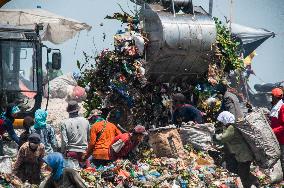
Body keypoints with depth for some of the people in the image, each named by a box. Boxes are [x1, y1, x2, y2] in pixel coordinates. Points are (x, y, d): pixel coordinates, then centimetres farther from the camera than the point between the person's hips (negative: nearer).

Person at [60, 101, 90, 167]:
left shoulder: (65, 123, -7)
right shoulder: (85, 121, 1)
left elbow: (64, 141, -8)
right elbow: (89, 138, 7)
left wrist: (63, 152, 2)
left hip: (71, 152, -2)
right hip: (84, 151, 2)